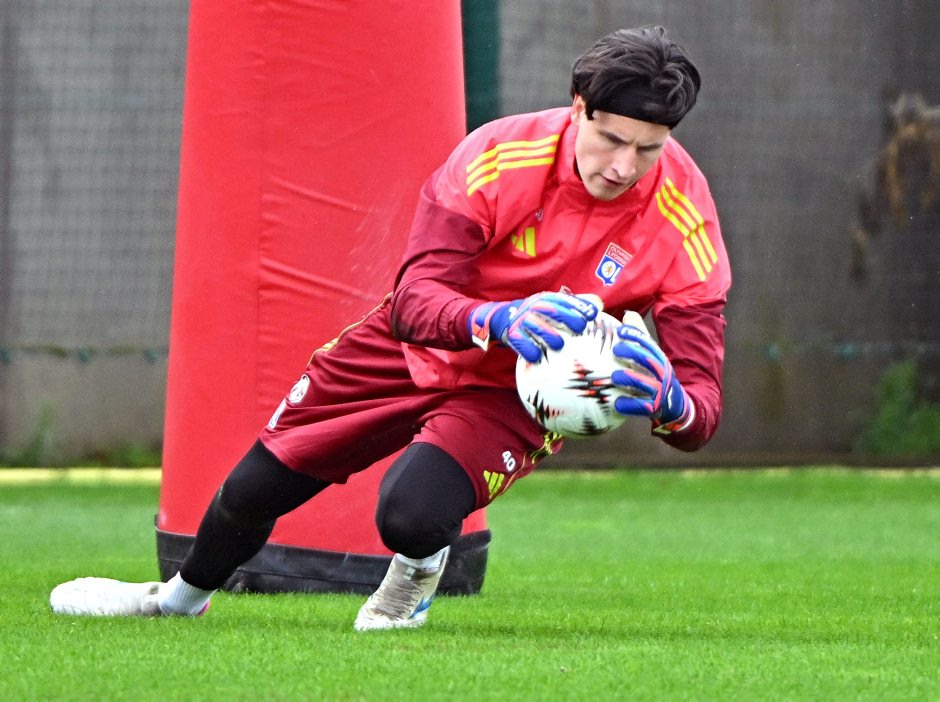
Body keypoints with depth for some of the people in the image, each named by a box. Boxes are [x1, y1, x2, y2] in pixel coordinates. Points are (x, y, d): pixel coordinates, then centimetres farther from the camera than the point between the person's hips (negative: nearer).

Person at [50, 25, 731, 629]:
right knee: (254, 488, 9)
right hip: (423, 348, 2)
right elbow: (414, 301, -30)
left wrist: (668, 401, -50)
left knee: (412, 513, -30)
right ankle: (181, 596, 45)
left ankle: (416, 576, 11)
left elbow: (701, 408, -25)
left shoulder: (684, 222, -26)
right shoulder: (502, 155, -27)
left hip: (522, 393, -1)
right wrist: (496, 321, -52)